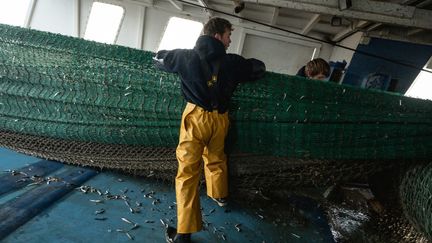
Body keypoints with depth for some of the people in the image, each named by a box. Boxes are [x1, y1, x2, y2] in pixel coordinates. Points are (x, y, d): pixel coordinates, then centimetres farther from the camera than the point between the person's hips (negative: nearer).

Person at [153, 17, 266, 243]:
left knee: (187, 171, 1)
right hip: (219, 118, 2)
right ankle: (220, 195, 52)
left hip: (196, 116, -2)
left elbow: (158, 58, 14)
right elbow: (260, 68, 16)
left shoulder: (187, 56, -1)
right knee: (216, 159, 26)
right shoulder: (232, 61, 1)